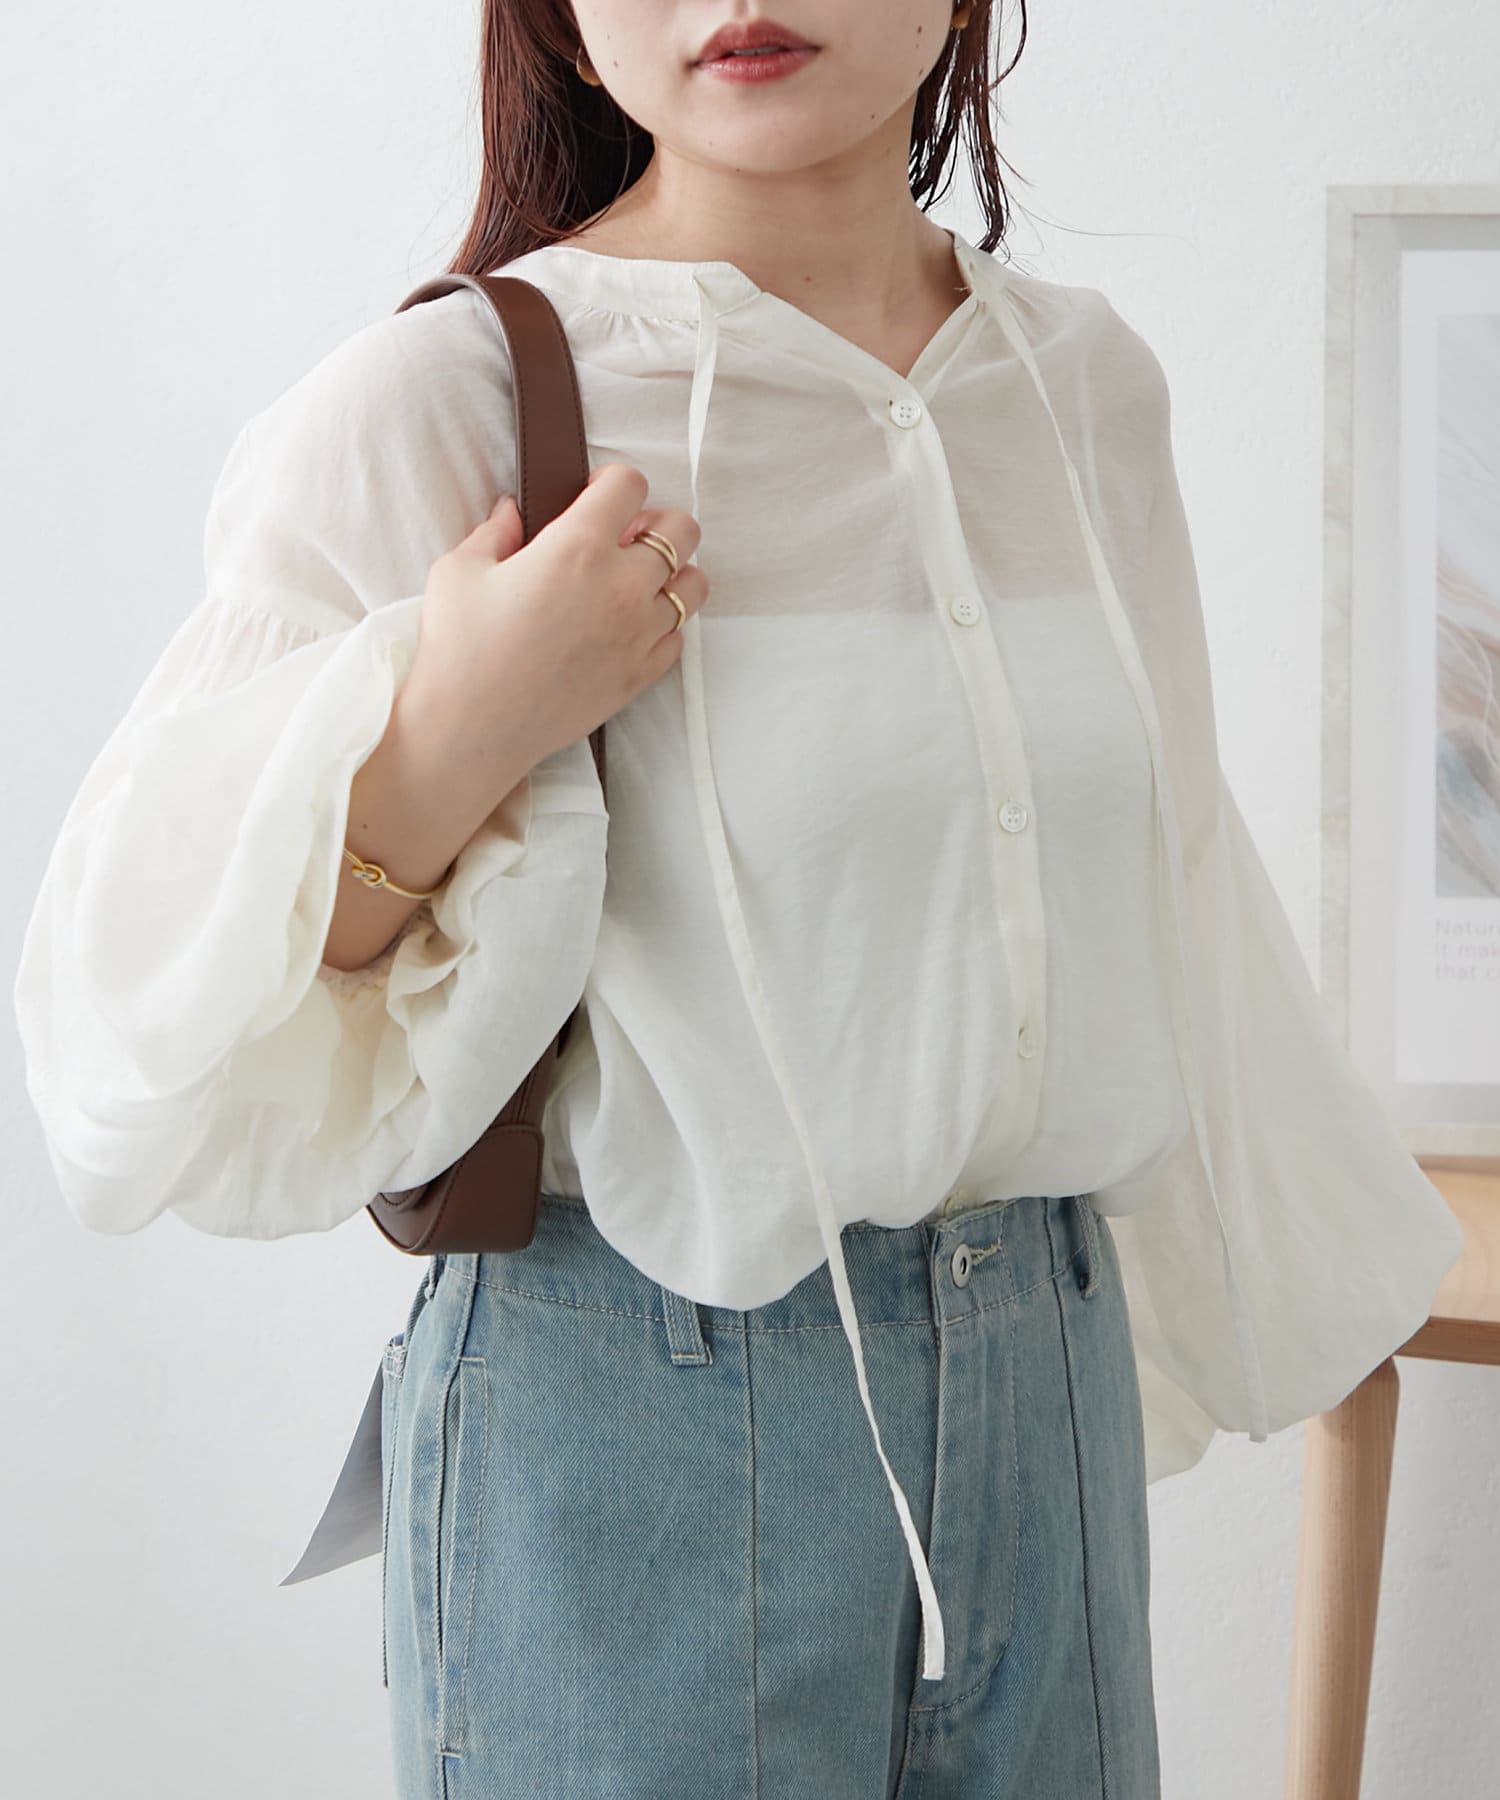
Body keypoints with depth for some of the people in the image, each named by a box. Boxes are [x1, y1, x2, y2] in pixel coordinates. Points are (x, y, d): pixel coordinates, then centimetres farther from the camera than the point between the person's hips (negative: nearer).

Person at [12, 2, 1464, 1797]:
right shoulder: (428, 410, -14)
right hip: (627, 1427, -5)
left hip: (1046, 1381, 5)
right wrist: (442, 753, -26)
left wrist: (1286, 1267, 22)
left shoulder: (1085, 380, 2)